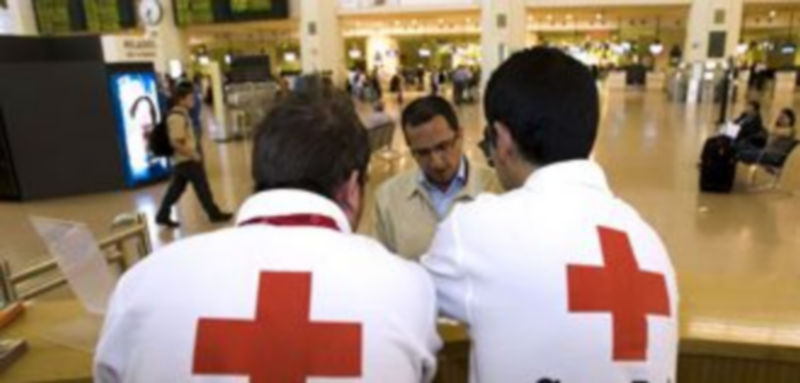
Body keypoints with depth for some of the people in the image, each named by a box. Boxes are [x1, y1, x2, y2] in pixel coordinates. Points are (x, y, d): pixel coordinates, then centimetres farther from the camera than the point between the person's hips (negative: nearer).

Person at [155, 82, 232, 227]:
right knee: (202, 187, 2)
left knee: (176, 188, 14)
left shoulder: (182, 114, 11)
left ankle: (162, 216, 22)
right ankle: (214, 214, 13)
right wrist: (193, 154, -19)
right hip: (187, 159, -10)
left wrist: (193, 153, 16)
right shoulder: (177, 117, -20)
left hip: (182, 160, 10)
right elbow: (176, 143, -24)